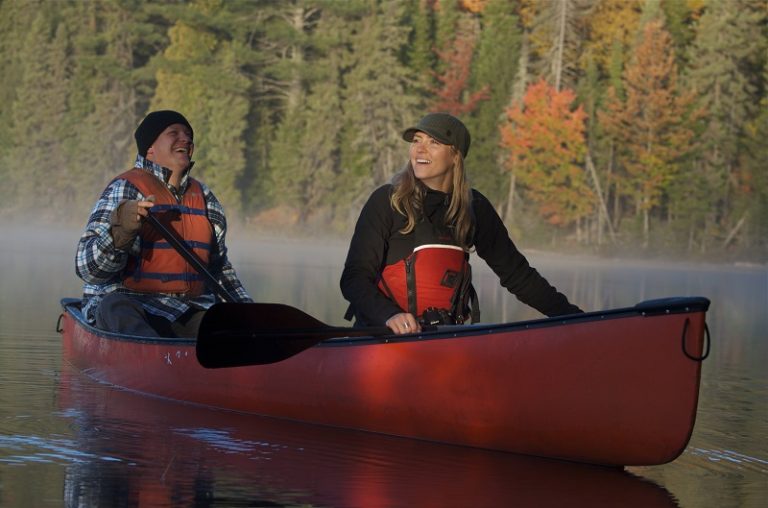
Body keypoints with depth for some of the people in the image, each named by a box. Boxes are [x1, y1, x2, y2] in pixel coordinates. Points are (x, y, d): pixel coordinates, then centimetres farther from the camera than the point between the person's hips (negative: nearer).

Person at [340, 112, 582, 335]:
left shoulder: (475, 207, 9)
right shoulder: (386, 201, -2)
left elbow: (515, 272, 17)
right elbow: (355, 277, -7)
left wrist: (570, 314, 10)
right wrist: (388, 315, -26)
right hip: (385, 337, -4)